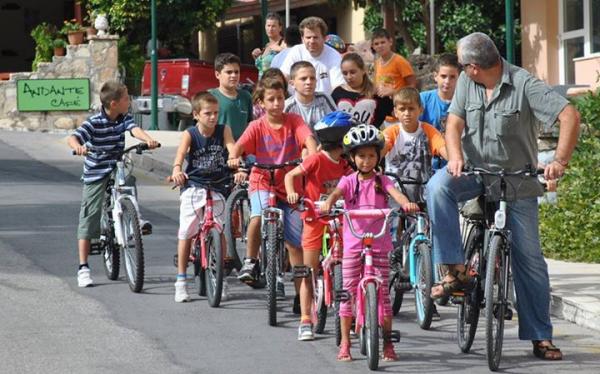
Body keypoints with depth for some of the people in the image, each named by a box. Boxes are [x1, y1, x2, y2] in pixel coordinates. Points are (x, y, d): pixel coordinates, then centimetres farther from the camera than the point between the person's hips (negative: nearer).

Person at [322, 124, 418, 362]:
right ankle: (345, 344, 9)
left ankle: (387, 344, 10)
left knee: (383, 293, 2)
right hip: (353, 244, 0)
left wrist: (407, 203, -37)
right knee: (348, 293, 2)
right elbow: (337, 192, -16)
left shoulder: (382, 181, 5)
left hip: (379, 245, 0)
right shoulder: (349, 181, 4)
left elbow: (396, 193, -14)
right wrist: (328, 203, -39)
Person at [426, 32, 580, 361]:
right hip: (475, 171, 3)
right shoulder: (466, 82, -1)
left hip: (516, 181, -3)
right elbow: (454, 122, -6)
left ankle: (541, 336, 8)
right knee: (438, 187, -31)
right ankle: (456, 270, -28)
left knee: (529, 258, -1)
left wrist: (560, 161, -31)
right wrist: (455, 156, -27)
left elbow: (569, 115, -20)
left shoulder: (524, 84, -14)